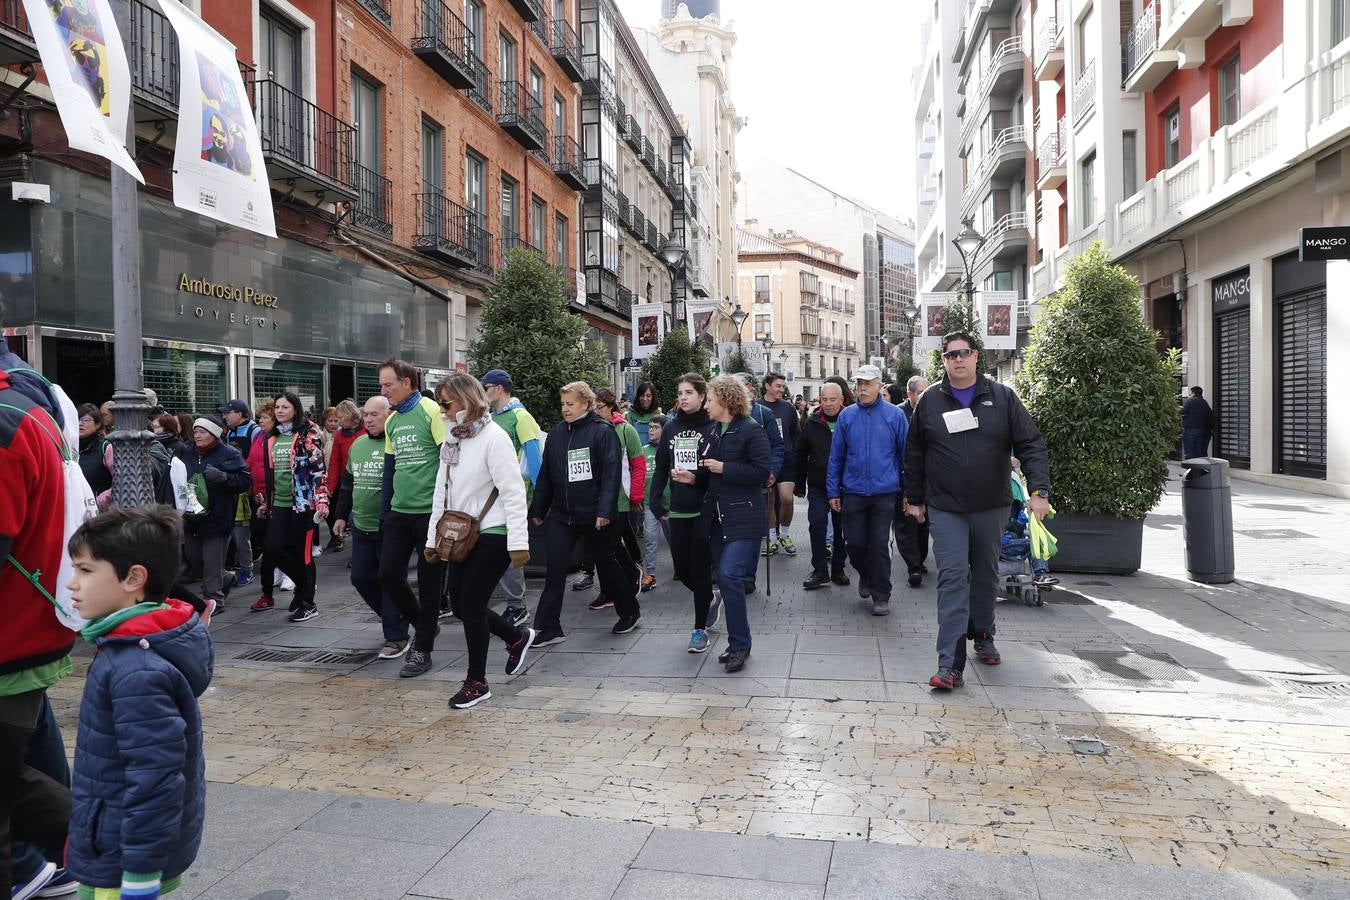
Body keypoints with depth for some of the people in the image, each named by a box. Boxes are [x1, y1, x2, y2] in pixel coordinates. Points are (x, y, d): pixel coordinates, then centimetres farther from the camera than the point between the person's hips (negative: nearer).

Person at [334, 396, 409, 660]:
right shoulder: (357, 445, 12)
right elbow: (348, 483, 22)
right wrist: (341, 515, 21)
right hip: (361, 527, 7)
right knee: (361, 578, 12)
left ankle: (396, 637, 11)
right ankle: (391, 616, 34)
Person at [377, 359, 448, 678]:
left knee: (429, 583, 3)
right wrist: (383, 513, 17)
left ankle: (422, 650, 15)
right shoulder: (391, 421, 11)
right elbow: (390, 469, 18)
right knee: (389, 574, 6)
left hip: (431, 512, -7)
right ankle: (422, 624, 29)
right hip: (399, 511, 7)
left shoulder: (432, 412, -11)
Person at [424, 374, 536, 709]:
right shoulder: (451, 439, 9)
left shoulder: (493, 437, -15)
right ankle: (517, 637, 33)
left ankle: (477, 682, 12)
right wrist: (433, 537, 15)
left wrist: (518, 542, -22)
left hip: (492, 535, -8)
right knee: (460, 604, 10)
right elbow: (441, 490, 14)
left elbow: (513, 492, -18)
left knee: (471, 605, -5)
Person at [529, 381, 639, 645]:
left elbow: (612, 473, -15)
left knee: (606, 564, 10)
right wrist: (538, 509, 14)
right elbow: (545, 475, 13)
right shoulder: (556, 433, 8)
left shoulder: (602, 431, -9)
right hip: (561, 515, 5)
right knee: (555, 570, -2)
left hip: (594, 515, -5)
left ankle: (630, 612, 31)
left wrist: (605, 510, -22)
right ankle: (549, 628, 4)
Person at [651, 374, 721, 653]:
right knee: (682, 570, 10)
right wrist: (656, 502, 4)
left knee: (700, 568, 0)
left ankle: (700, 628, 16)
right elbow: (661, 468, 10)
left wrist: (696, 478, -22)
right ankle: (711, 599, 40)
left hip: (705, 510, -5)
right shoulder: (671, 428, 7)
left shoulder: (713, 427, -8)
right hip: (678, 511, 5)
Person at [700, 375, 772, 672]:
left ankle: (739, 644, -3)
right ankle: (737, 643, 21)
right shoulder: (715, 431, 14)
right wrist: (693, 477, 4)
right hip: (717, 516, 8)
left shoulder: (751, 430, -11)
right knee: (725, 578, 10)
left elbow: (763, 470, -17)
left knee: (729, 575, -16)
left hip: (743, 518, -8)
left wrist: (724, 468, -17)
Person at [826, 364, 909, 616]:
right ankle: (866, 576, 37)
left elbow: (905, 453, 3)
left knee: (880, 544, 1)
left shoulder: (894, 415, -2)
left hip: (884, 492, -2)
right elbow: (836, 456, 6)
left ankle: (881, 596, 13)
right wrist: (833, 491, 4)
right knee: (855, 543, 7)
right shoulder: (847, 416, 3)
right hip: (853, 492, 2)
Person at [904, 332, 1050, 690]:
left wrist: (1039, 490, -14)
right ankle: (951, 664, -11)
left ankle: (983, 636, 38)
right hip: (946, 509, -1)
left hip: (992, 506, 2)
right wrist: (914, 498, 11)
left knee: (986, 575, 16)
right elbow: (914, 455, 9)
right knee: (952, 579, -9)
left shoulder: (1002, 397, 0)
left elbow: (1031, 444, -3)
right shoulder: (929, 401, 1)